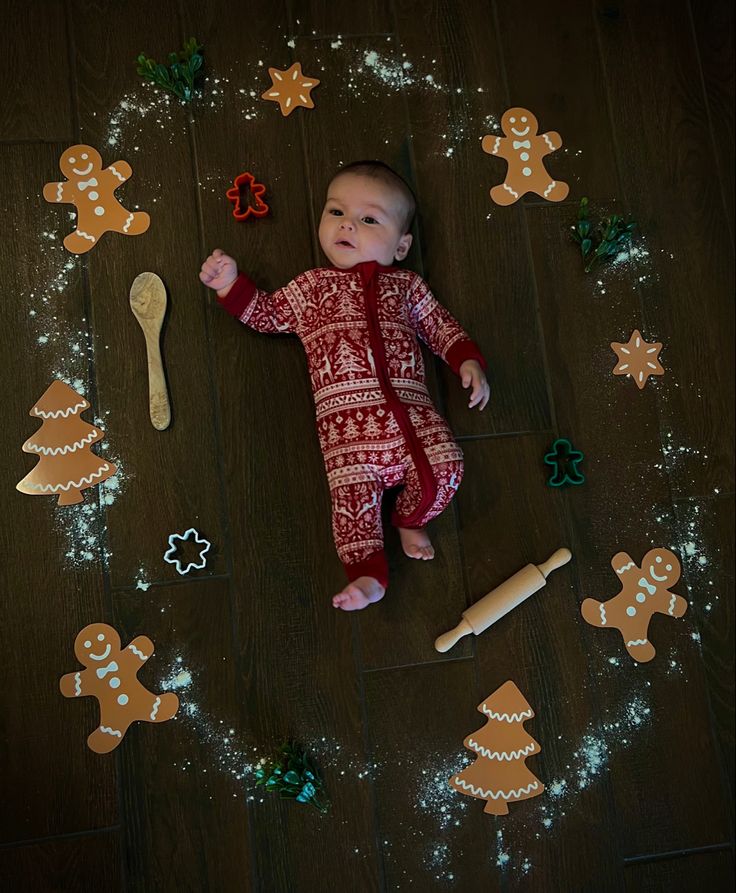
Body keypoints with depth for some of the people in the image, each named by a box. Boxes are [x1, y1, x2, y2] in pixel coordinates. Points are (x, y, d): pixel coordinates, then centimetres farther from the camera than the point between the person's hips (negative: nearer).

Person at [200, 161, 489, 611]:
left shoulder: (406, 285, 22)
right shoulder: (311, 285, 21)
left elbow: (443, 328, 22)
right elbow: (267, 314, 23)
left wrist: (469, 361, 6)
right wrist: (232, 284, 10)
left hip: (409, 404, 2)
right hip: (347, 409, -1)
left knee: (445, 467, -14)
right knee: (354, 487, -16)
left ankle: (411, 518, 13)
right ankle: (369, 574, -9)